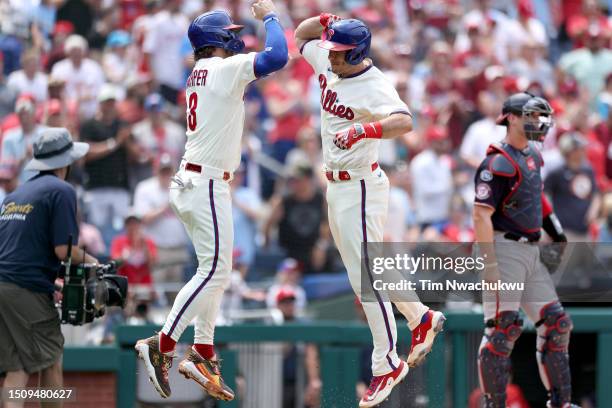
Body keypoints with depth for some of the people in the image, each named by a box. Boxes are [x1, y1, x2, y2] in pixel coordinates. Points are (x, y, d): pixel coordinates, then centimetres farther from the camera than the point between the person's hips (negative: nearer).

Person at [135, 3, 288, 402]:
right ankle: (162, 346, -12)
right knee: (214, 271, -9)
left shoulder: (199, 75, 14)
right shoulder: (224, 69, -12)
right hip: (206, 185, -10)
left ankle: (204, 354, 15)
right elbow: (277, 57, -23)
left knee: (217, 270, 14)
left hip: (191, 184, 10)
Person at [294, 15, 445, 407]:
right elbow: (300, 35, 19)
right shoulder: (329, 64, 3)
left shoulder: (374, 86, -22)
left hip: (361, 187, -9)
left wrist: (363, 130, -54)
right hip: (336, 185, 9)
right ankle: (422, 318, 35)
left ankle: (387, 364, -5)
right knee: (365, 268, 21)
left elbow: (404, 121, -39)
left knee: (364, 275, -10)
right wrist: (323, 21, -2)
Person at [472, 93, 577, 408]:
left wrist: (554, 227, 24)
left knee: (556, 324, 8)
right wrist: (490, 265, -25)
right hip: (505, 250, -9)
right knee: (502, 329, -9)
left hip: (531, 252, 9)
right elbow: (481, 216, -20)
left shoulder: (532, 155, 14)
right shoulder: (499, 163, -15)